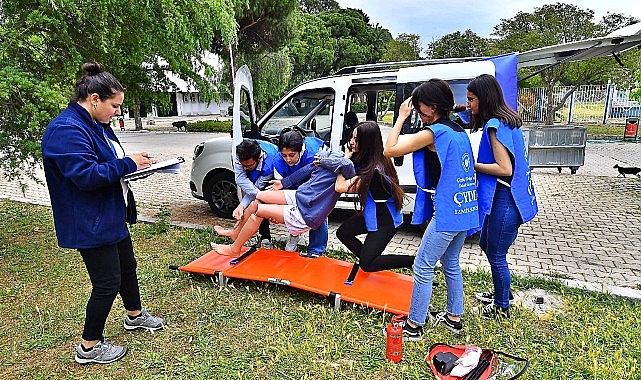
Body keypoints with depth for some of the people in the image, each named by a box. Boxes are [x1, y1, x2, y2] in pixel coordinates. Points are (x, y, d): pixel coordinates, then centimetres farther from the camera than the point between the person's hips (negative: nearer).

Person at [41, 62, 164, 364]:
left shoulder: (97, 125, 10)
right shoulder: (66, 130, -22)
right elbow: (87, 175, -30)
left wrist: (136, 162, 1)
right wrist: (127, 164, -22)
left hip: (111, 217, 11)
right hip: (90, 223, -10)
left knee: (127, 266, 23)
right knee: (107, 282, -1)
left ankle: (135, 315, 45)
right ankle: (89, 347, 20)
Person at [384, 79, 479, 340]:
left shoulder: (434, 132, -13)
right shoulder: (459, 131, 12)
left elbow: (390, 150, -13)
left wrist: (401, 118, -4)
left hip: (447, 213, -9)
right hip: (466, 210, 9)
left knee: (423, 268, 1)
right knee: (451, 264, 21)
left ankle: (414, 326, 11)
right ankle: (454, 317, 34)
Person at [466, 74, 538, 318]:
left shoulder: (494, 125, -19)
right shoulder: (507, 120, 10)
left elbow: (504, 169, -23)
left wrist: (472, 165, -13)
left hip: (505, 199, -10)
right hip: (503, 196, 10)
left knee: (496, 255, 4)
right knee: (486, 244, 23)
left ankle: (501, 308, 23)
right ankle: (502, 292, 42)